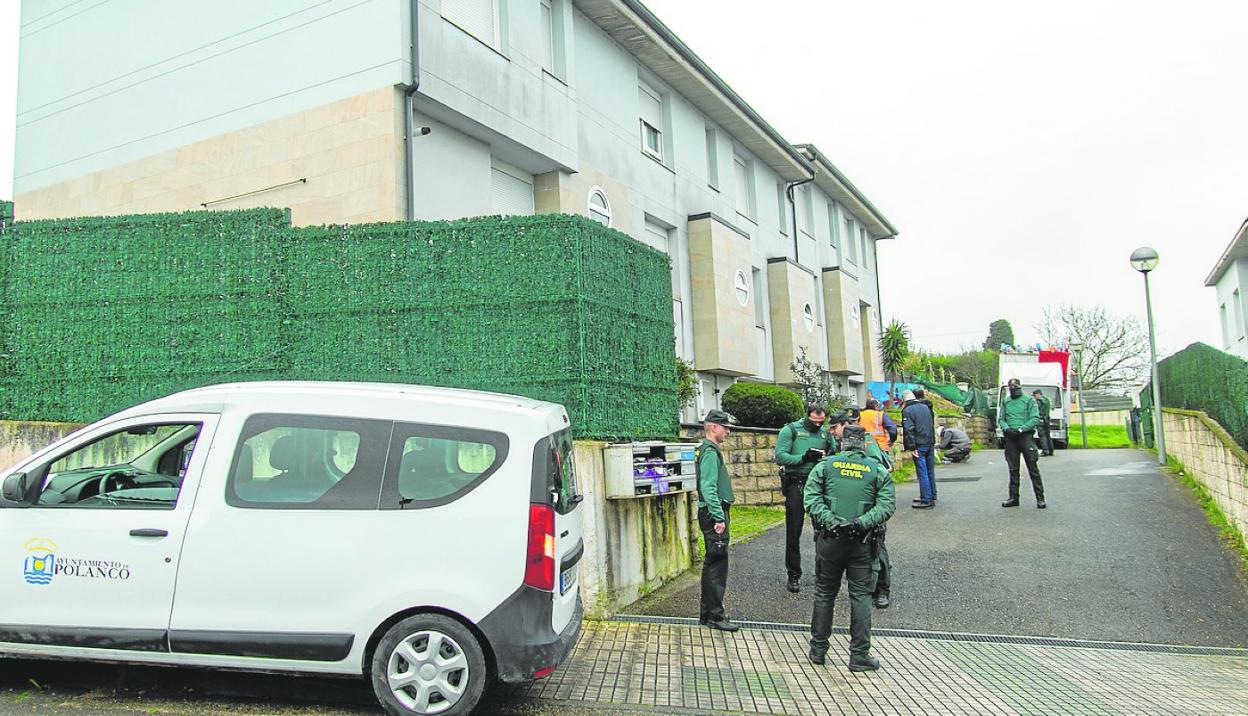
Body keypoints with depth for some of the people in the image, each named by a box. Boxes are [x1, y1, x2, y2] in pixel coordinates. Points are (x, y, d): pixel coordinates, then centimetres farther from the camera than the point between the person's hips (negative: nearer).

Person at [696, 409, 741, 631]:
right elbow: (709, 488, -24)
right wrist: (719, 518, -26)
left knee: (712, 563, 15)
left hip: (712, 513, 11)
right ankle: (715, 615, -1)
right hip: (713, 513, -11)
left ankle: (707, 613, 22)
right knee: (717, 564, -6)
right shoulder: (710, 452, -15)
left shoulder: (709, 450, 17)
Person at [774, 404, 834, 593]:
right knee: (794, 532, 3)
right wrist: (804, 458, -22)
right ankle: (794, 575, 14)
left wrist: (827, 457, -10)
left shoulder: (825, 433, 10)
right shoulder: (791, 430, -3)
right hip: (796, 485, -4)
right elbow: (780, 456, -11)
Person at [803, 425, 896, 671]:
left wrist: (829, 521, -12)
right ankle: (859, 655, 10)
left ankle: (818, 649, 19)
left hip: (830, 540, 1)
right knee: (861, 596, 7)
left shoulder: (825, 466, 3)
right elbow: (886, 505, -7)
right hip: (861, 543, -1)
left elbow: (811, 499, -7)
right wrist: (861, 523, -13)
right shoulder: (878, 471, 2)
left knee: (824, 593, 12)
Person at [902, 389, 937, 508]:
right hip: (930, 443, 7)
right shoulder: (926, 407, 13)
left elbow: (909, 430, -15)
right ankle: (932, 497, 22)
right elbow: (932, 425, 19)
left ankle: (926, 501, -5)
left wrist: (911, 447, -14)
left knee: (922, 473, -5)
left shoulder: (907, 410, -9)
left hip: (919, 445, -7)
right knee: (930, 471, 14)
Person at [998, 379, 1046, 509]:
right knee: (1013, 469, 8)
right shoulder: (1005, 402, 14)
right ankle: (1013, 498, 13)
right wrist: (1006, 428, -9)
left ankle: (1040, 498, -1)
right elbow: (1000, 419, 12)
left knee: (1033, 468, -5)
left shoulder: (1029, 400, 2)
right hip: (1010, 437, 4)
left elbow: (1035, 419, -6)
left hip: (1025, 435, -4)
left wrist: (1021, 429, -15)